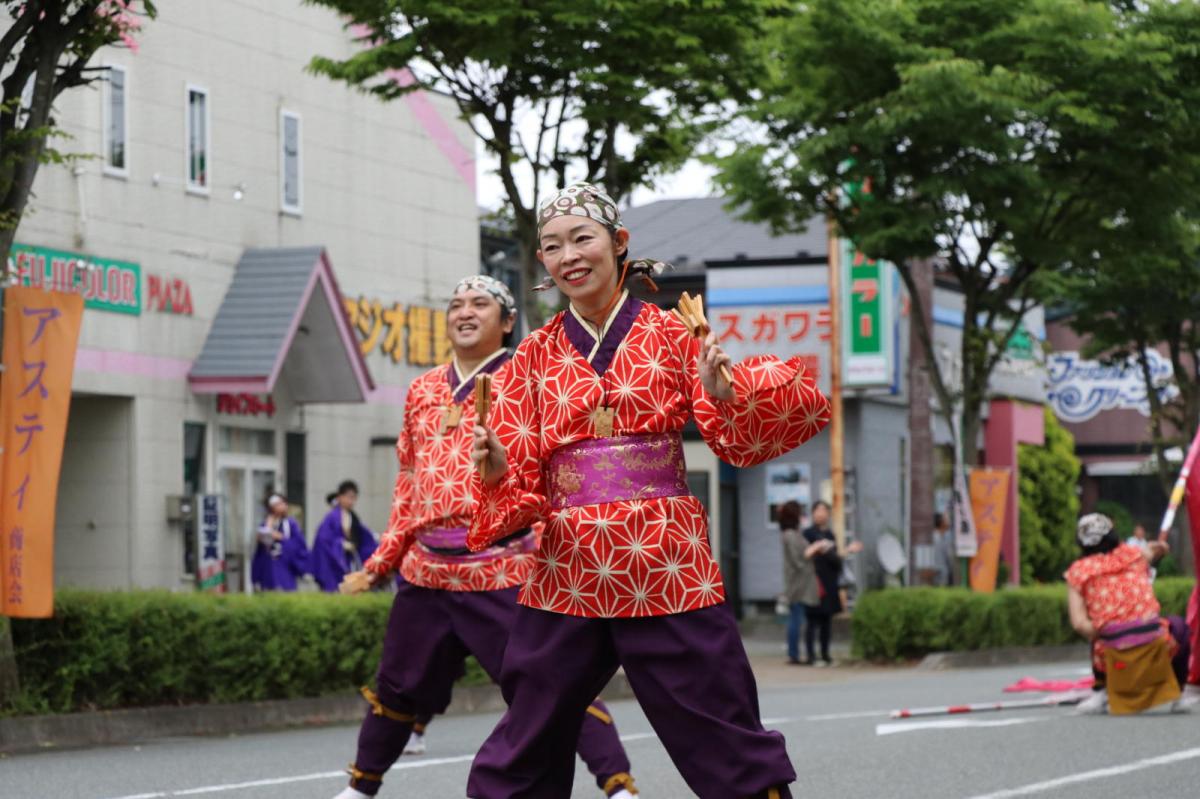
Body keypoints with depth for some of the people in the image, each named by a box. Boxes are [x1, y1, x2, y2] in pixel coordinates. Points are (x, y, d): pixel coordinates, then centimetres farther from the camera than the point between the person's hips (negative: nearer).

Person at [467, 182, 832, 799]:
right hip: (567, 577, 2)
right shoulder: (536, 356, 8)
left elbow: (740, 443, -2)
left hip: (668, 571, -2)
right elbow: (520, 486, 6)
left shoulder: (670, 335, 2)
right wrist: (498, 470, -16)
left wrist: (723, 394, -21)